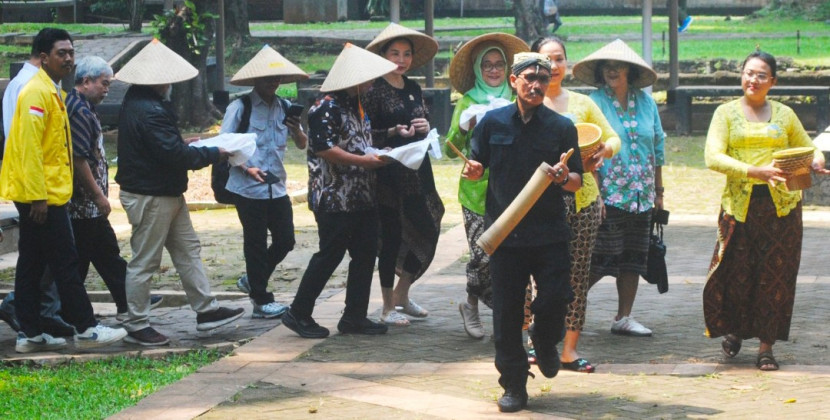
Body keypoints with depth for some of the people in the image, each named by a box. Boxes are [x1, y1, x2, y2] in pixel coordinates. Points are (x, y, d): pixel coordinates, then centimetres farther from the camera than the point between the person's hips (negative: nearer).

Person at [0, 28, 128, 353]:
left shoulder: (53, 92, 17)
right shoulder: (37, 92, -14)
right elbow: (28, 147, -21)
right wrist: (38, 197, -23)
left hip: (41, 194, 10)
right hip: (41, 194, -10)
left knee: (32, 265, 10)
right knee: (65, 264, -5)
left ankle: (30, 334, 13)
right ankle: (86, 329, -1)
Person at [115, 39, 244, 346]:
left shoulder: (137, 102, 9)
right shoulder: (149, 111, -25)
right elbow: (175, 155, -25)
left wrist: (188, 147, 8)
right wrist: (213, 154, -13)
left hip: (167, 194, 11)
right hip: (151, 197, -11)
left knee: (187, 250, 14)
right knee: (144, 262, -1)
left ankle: (206, 310, 20)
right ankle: (137, 326, 8)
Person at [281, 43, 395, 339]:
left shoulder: (358, 105, 17)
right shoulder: (326, 108, -14)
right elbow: (324, 149, -22)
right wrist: (365, 161, -22)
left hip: (362, 197, 9)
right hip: (334, 198, -9)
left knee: (365, 254, 7)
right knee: (330, 255, -5)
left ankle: (355, 317, 14)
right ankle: (299, 313, 6)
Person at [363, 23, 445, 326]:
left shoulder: (414, 90, 13)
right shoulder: (375, 91, -7)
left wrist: (425, 127, 0)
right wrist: (394, 133, -21)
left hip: (417, 171, 7)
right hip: (388, 173, -7)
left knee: (427, 232, 5)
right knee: (391, 236, -2)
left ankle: (402, 293, 22)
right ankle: (388, 307, 9)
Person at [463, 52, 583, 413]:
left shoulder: (562, 127, 3)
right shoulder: (493, 123, 5)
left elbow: (577, 182, 5)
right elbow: (476, 169, 12)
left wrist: (564, 177, -17)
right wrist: (473, 171, -11)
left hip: (549, 232, 0)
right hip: (504, 231, 1)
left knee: (555, 300, -10)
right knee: (506, 313, 1)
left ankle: (545, 346, 24)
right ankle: (513, 386, 12)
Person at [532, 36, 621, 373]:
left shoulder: (582, 103, 14)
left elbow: (613, 138, 17)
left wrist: (605, 150, -6)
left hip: (583, 196, 3)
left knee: (578, 273, 2)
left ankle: (569, 348, 6)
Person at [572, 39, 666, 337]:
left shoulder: (645, 101, 8)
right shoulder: (595, 102, -5)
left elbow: (657, 147, 15)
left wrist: (658, 191, 14)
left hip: (641, 196, 5)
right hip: (609, 195, -5)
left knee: (634, 257, 7)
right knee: (601, 258, -7)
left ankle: (624, 318, 16)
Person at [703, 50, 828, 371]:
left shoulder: (784, 114, 12)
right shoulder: (726, 112, 6)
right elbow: (713, 157, -7)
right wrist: (754, 171, -20)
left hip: (781, 204, 1)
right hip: (739, 203, -1)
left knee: (775, 275, -1)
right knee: (736, 272, -4)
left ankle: (766, 346, 7)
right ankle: (734, 329, 24)